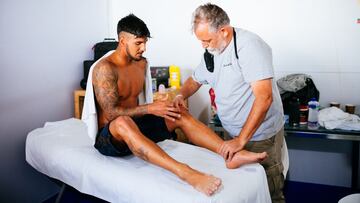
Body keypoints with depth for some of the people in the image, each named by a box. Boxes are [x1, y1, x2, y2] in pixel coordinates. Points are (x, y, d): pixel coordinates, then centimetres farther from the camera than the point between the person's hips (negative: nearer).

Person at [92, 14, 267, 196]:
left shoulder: (141, 63, 9)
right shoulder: (105, 68, -16)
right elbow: (111, 113, -23)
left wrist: (158, 107, -1)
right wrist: (150, 109, -27)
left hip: (136, 126, 7)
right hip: (109, 136, -7)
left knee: (179, 113, -11)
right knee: (123, 122, -42)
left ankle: (231, 154, -27)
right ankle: (185, 173, -58)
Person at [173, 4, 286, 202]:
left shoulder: (249, 45, -20)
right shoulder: (212, 52, 5)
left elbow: (264, 97, -28)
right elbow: (194, 80, 21)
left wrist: (241, 140, -29)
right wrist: (181, 95, -3)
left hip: (260, 134, -7)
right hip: (233, 134, 7)